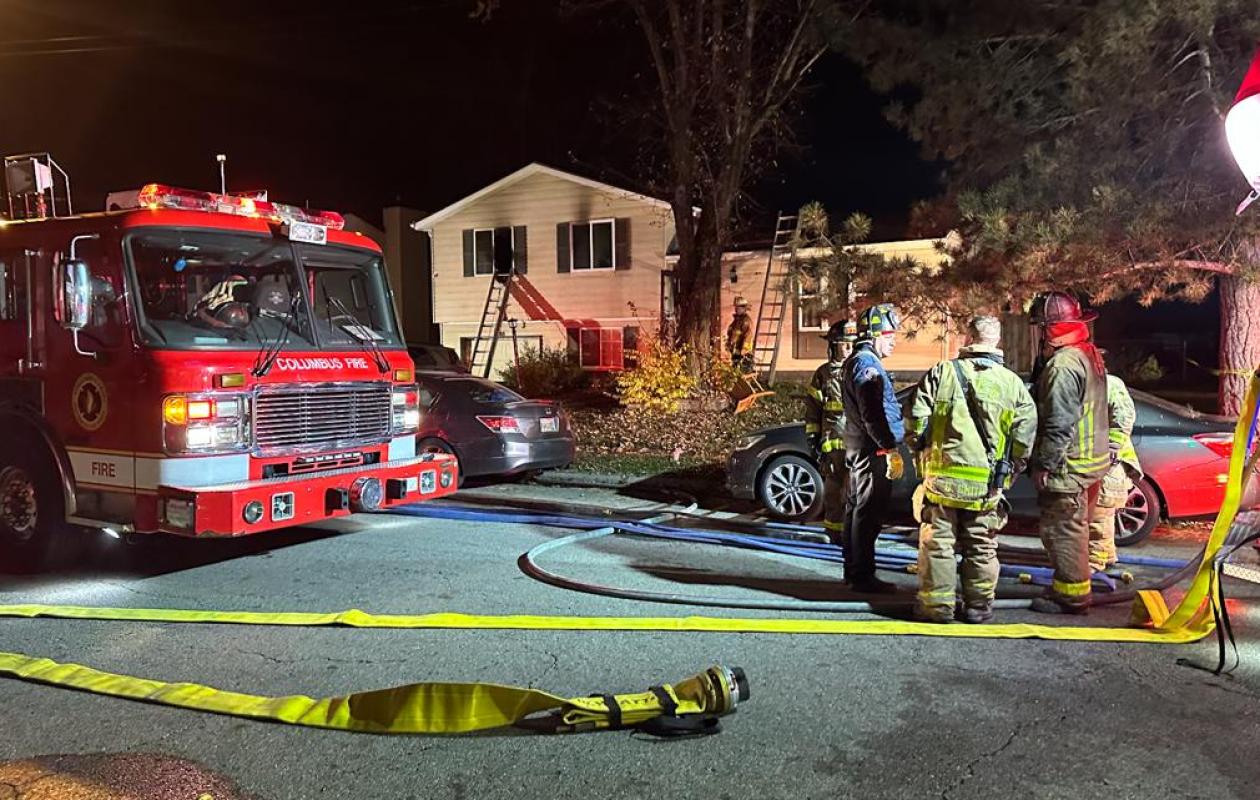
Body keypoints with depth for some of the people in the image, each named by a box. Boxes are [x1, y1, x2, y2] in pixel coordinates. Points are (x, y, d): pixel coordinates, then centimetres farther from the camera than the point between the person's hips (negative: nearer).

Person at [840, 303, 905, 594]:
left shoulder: (853, 362, 18)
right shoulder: (867, 364, -16)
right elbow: (874, 414, -23)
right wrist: (891, 448, -22)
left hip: (857, 449, 11)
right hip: (873, 450, -11)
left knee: (856, 510, 15)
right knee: (868, 514, -7)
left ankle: (853, 571, 23)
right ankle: (862, 577, -3)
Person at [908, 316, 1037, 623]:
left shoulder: (942, 372, -4)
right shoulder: (1012, 383, 2)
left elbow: (917, 419, -5)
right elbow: (1025, 433, 1)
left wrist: (920, 455, 10)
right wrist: (1011, 471, 13)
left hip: (943, 476, -2)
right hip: (988, 483, 2)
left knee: (937, 542, 8)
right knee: (982, 546, 13)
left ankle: (937, 605, 11)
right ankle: (979, 605, 20)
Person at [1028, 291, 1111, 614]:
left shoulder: (1063, 363, -21)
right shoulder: (1090, 355, 12)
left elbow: (1059, 423, -24)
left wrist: (1045, 464, -18)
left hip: (1068, 467, -11)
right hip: (1093, 461, 11)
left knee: (1062, 530, -2)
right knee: (1076, 528, 19)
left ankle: (1071, 595, 5)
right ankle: (1071, 586, 30)